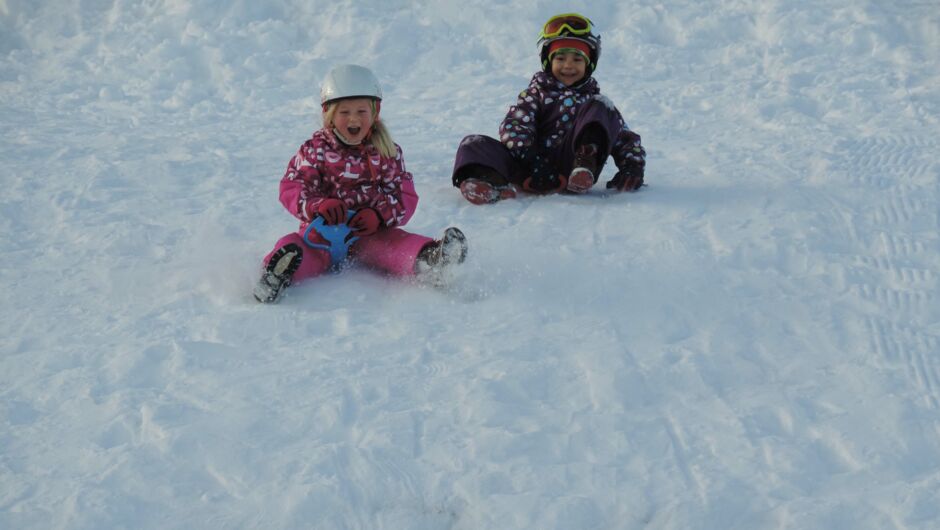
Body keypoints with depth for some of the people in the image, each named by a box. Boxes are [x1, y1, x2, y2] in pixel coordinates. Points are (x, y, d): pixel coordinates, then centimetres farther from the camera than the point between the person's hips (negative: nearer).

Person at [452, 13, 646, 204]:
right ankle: (492, 182, -52)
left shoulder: (592, 99, 22)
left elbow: (625, 137, 18)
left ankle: (586, 162, -35)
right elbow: (514, 126, 2)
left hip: (569, 169, 0)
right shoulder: (537, 92, 20)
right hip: (531, 169, 1)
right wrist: (531, 158, -16)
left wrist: (633, 166, -3)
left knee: (600, 106, -10)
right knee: (473, 144, -18)